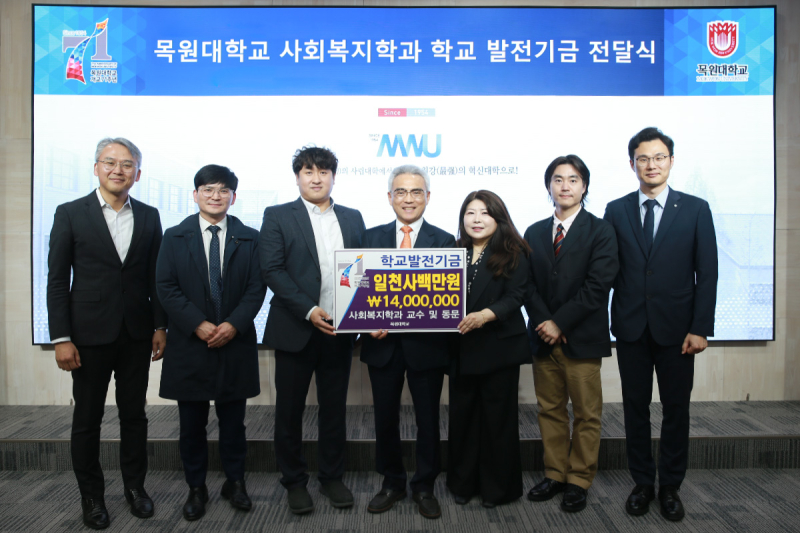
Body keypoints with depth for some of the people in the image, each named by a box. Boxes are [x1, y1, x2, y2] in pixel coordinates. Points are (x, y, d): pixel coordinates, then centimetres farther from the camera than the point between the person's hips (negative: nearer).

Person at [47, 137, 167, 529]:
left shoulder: (149, 216, 4)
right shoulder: (70, 214, -3)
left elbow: (155, 277, 7)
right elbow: (57, 280, -4)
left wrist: (160, 326, 3)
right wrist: (61, 338, -8)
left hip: (137, 334, 2)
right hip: (90, 333, -2)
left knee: (134, 414, 12)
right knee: (87, 418, 9)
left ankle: (135, 486, 28)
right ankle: (91, 495, 26)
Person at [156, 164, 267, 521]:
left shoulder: (249, 238, 5)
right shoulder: (175, 237, 5)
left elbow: (257, 288, 0)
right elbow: (166, 287, -2)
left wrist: (234, 324, -14)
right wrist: (198, 324, -13)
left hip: (236, 341, 0)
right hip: (190, 343, 0)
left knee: (233, 420, 10)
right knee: (192, 422, 9)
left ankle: (235, 482, 26)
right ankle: (196, 488, 24)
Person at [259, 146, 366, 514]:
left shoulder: (353, 218, 11)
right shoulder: (278, 216, 1)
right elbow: (273, 270, -9)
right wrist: (309, 310, -17)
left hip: (339, 330, 3)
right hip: (296, 329, -2)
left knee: (334, 409, 12)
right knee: (290, 410, 8)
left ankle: (332, 477, 28)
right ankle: (294, 481, 25)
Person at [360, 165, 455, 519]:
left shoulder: (445, 241, -1)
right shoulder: (372, 237, 5)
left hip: (426, 343, -2)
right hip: (382, 343, 2)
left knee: (428, 418, 10)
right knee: (385, 417, 13)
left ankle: (424, 487, 30)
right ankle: (392, 483, 33)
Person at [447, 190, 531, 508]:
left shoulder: (512, 254, -4)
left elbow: (515, 297, -13)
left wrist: (487, 314, -28)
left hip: (500, 347, -4)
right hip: (462, 347, 4)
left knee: (497, 416, 7)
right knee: (462, 414, 11)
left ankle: (497, 487, 23)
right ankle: (463, 482, 27)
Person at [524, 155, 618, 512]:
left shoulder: (600, 231, -2)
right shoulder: (534, 233, 11)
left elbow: (598, 285, -11)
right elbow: (528, 285, 5)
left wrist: (560, 322, -14)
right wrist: (543, 323, -10)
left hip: (582, 338, -3)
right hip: (544, 337, 4)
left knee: (586, 414, 5)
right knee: (550, 411, 12)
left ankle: (579, 480, 19)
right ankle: (555, 474, 25)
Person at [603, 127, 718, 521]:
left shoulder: (695, 209, 1)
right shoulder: (615, 211, 4)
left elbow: (707, 273, -1)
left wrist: (700, 328, -8)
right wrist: (605, 322, -2)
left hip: (677, 329, -1)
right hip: (631, 328, 1)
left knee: (676, 410, 8)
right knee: (635, 408, 9)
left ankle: (670, 487, 24)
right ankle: (643, 484, 24)